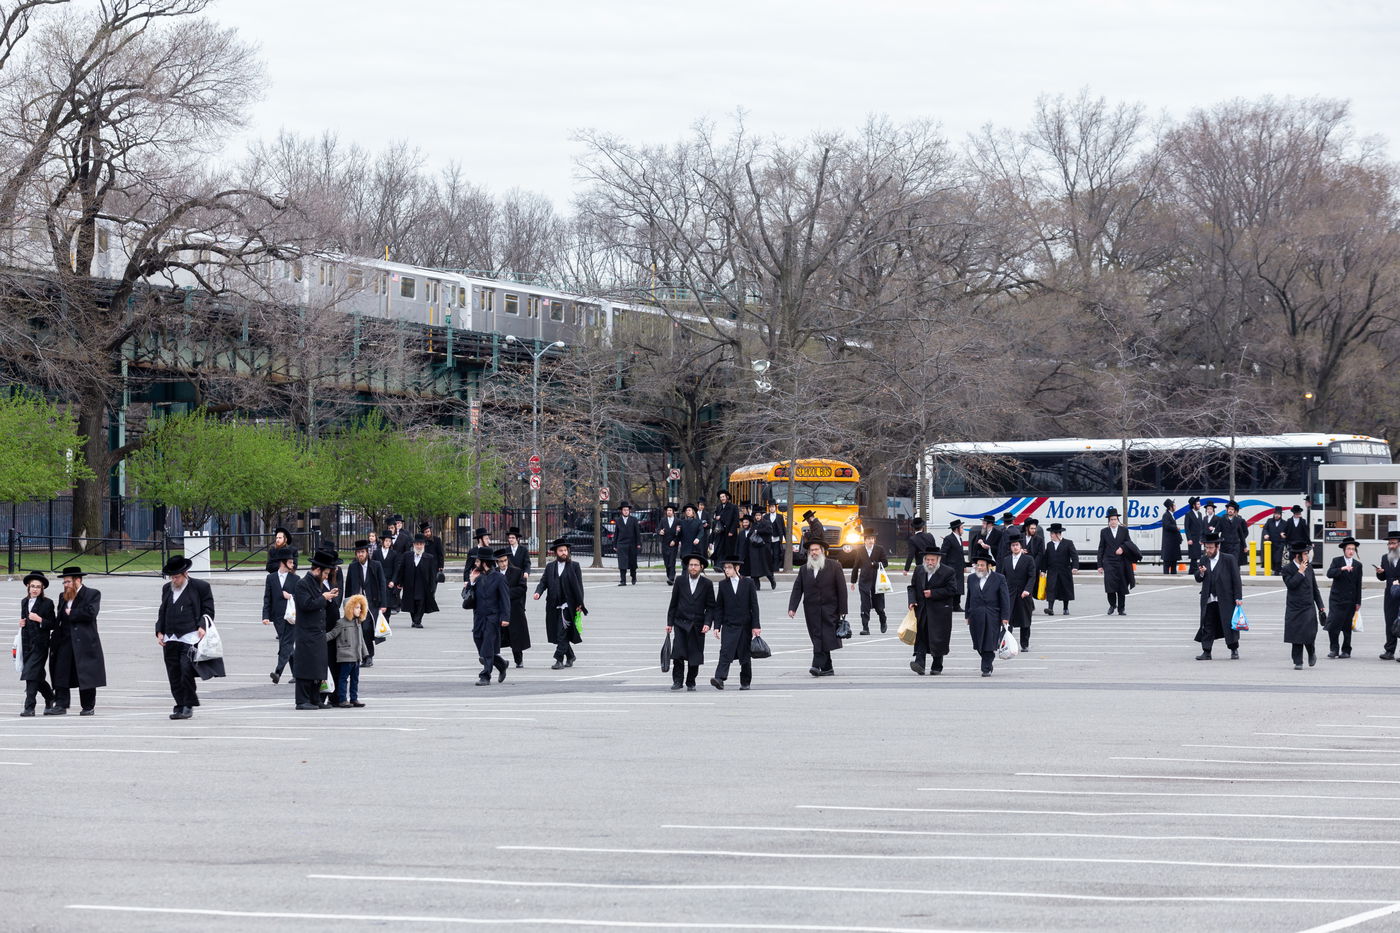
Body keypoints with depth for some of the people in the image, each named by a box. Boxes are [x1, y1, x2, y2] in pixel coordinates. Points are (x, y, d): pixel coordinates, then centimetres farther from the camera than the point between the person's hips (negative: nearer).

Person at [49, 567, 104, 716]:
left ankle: (88, 706, 9)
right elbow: (59, 619, 17)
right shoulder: (63, 597, 18)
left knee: (86, 675, 1)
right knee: (61, 672, -5)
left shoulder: (92, 594, -1)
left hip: (84, 641, -5)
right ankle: (60, 705, -5)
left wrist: (71, 613, -8)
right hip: (65, 641, 5)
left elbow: (90, 613, -16)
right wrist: (54, 640, 8)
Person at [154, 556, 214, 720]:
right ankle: (180, 705, 10)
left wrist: (202, 626, -11)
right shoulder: (167, 589, 19)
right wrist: (160, 632, 12)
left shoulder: (200, 587, 3)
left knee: (186, 669, -17)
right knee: (174, 674, 3)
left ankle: (188, 705, -7)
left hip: (190, 636, -6)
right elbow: (162, 612, 24)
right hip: (171, 638, 6)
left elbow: (208, 610, 5)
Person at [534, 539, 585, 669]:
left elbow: (578, 586, 0)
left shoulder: (574, 566, 3)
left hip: (567, 606, -4)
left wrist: (579, 604, -6)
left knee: (562, 634, -12)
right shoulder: (550, 568, 13)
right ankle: (570, 657, 26)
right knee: (558, 634, 9)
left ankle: (559, 659, -12)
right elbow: (543, 582, 8)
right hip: (554, 607, 4)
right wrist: (538, 592, -14)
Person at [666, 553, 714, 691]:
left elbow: (710, 607, 5)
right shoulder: (680, 582, 5)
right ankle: (678, 681, -7)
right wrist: (670, 623, 5)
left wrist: (707, 623, -8)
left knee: (695, 656, 2)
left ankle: (690, 682, 15)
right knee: (678, 654, -13)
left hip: (697, 626, 0)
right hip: (680, 624, 0)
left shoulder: (707, 585, 4)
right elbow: (673, 604, 9)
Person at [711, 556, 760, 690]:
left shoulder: (749, 583, 1)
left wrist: (755, 626, -5)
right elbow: (718, 607, 8)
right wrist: (717, 626, 1)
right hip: (728, 625, 0)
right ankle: (719, 679, -26)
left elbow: (754, 605, 0)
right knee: (725, 653, -15)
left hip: (745, 625, 0)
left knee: (745, 655, 7)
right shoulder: (723, 584, 6)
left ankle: (745, 682, 20)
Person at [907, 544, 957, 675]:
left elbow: (952, 590, -11)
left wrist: (933, 593, -15)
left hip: (939, 611, -4)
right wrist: (912, 601, -3)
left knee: (938, 638, 1)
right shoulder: (918, 570, 9)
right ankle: (919, 664, -11)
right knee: (921, 637, -4)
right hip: (921, 610, 4)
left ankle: (937, 667, 12)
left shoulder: (948, 572, -6)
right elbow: (912, 587, 14)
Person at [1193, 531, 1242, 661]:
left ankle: (1234, 651, 13)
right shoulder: (1204, 559, 10)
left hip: (1225, 599, -4)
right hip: (1209, 600, 4)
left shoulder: (1229, 559, -3)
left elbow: (1236, 579, -2)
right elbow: (1198, 579, 10)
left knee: (1229, 625, 1)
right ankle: (1206, 652, 6)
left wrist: (1238, 597, -7)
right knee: (1208, 626, 2)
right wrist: (1201, 573, -13)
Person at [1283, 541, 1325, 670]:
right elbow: (1290, 584, -21)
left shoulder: (1309, 567, 9)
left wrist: (1321, 606, 15)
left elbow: (1314, 588, 15)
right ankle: (1298, 662, 9)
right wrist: (1300, 572, -17)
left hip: (1309, 608, 2)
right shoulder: (1287, 569, -4)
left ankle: (1312, 653, 22)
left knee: (1309, 635, -8)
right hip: (1294, 608, -2)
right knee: (1296, 637, -1)